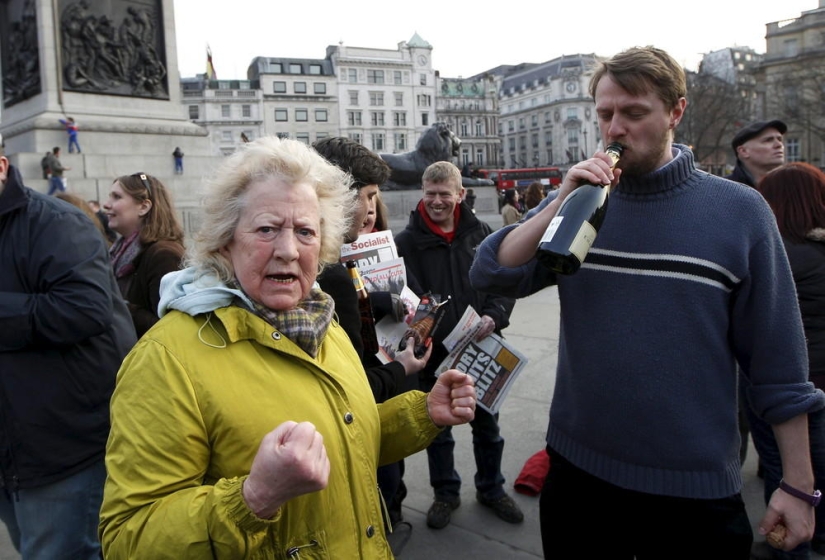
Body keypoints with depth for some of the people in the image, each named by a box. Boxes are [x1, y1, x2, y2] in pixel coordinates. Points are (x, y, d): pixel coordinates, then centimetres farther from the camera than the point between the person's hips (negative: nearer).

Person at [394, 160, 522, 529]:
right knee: (437, 428, 15)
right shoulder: (407, 241, -7)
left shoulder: (481, 233, -1)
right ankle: (445, 492, 37)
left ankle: (491, 489, 41)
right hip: (433, 352, -1)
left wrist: (494, 316, -15)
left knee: (487, 425, 18)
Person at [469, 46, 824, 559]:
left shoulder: (740, 210, -6)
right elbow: (490, 276, -10)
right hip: (577, 469, 3)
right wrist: (563, 202, -19)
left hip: (697, 486, -2)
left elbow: (778, 364, -4)